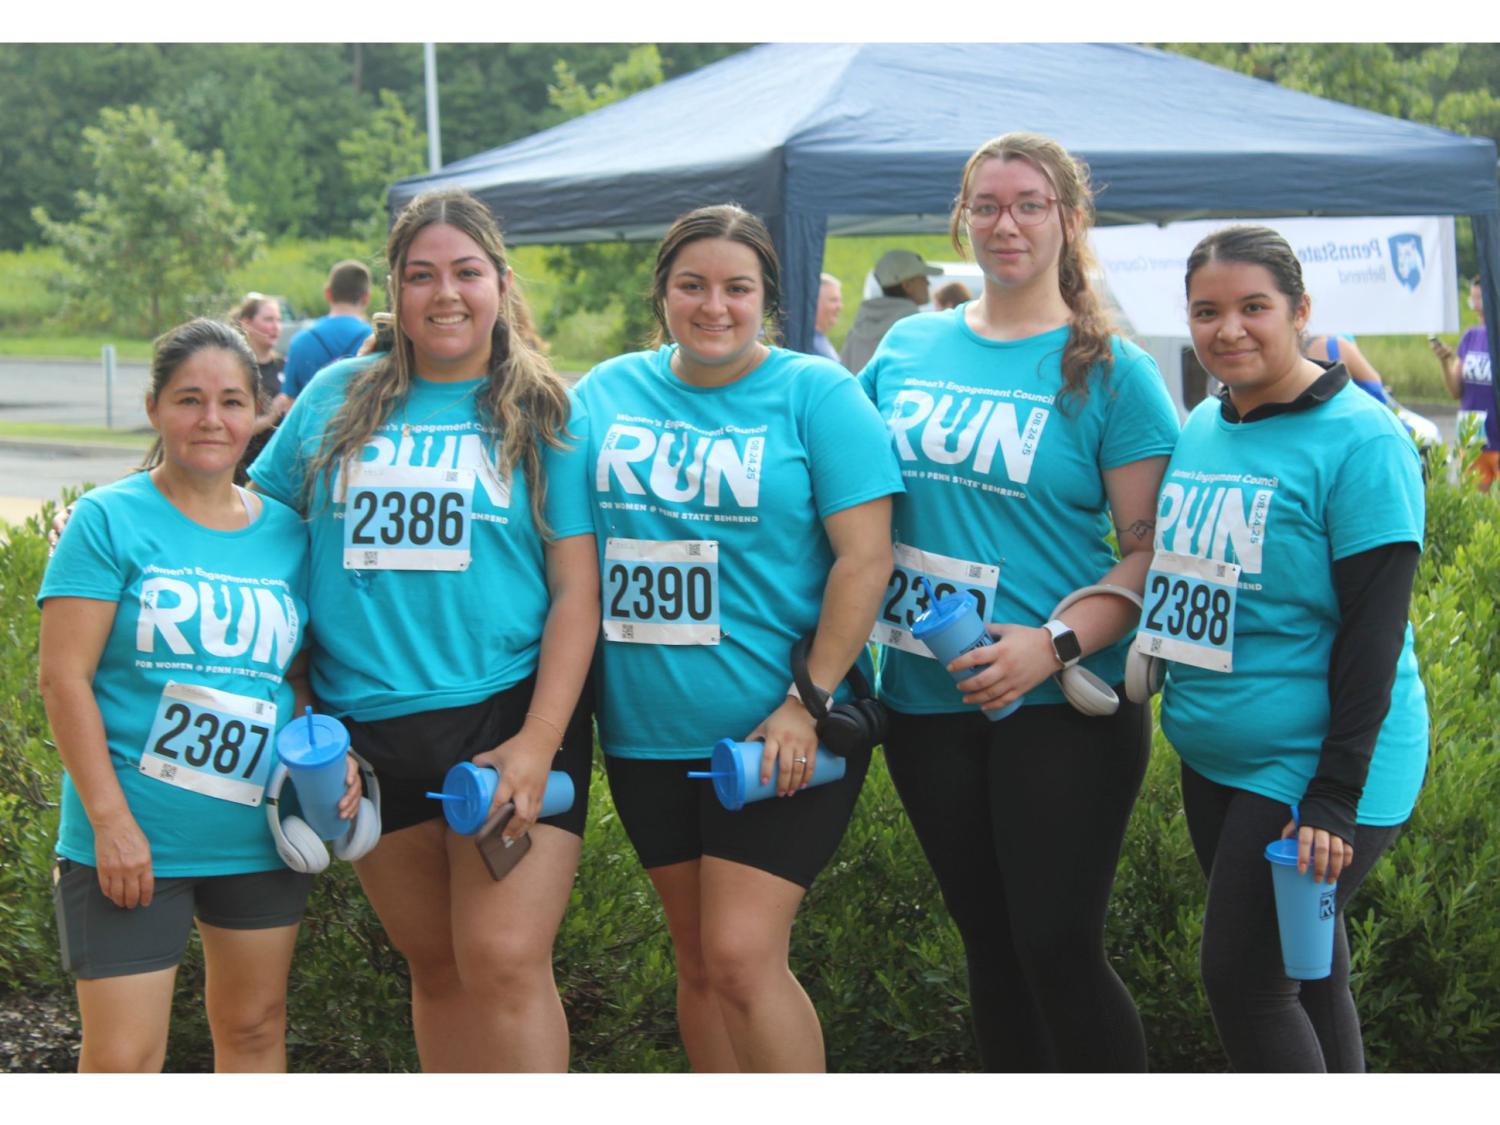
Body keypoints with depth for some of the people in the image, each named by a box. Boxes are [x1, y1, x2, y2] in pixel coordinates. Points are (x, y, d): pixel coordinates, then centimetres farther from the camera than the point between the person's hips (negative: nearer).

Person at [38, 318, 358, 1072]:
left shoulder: (285, 532, 8)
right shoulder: (111, 520, -6)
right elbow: (65, 678, -9)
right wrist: (110, 820, -15)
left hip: (260, 834, 5)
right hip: (128, 839, -5)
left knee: (253, 1025, 16)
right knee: (121, 1059, -6)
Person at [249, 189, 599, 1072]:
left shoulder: (543, 413, 3)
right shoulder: (336, 401, 9)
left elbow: (578, 589, -1)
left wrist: (537, 744, -12)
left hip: (508, 712, -3)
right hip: (368, 731, 3)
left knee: (504, 961, -14)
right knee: (437, 968, 11)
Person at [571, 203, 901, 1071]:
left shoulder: (816, 392, -5)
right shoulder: (609, 392, 8)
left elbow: (865, 556, -10)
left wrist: (809, 702, -16)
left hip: (778, 735, -5)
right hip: (648, 731, 5)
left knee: (742, 957, -13)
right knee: (698, 961, 13)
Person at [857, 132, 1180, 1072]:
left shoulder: (1111, 371, -5)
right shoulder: (907, 348, 9)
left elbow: (1152, 548, -9)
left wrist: (1057, 643, -22)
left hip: (1060, 702, -5)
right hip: (926, 699, 5)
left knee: (1059, 947, -4)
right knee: (988, 940, 14)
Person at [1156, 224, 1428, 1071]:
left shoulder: (1359, 441, -14)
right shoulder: (1201, 429, 8)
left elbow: (1374, 631, -17)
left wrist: (1336, 801, -20)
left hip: (1311, 770, -7)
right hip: (1216, 761, 7)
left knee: (1244, 979, -7)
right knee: (1299, 971, 15)